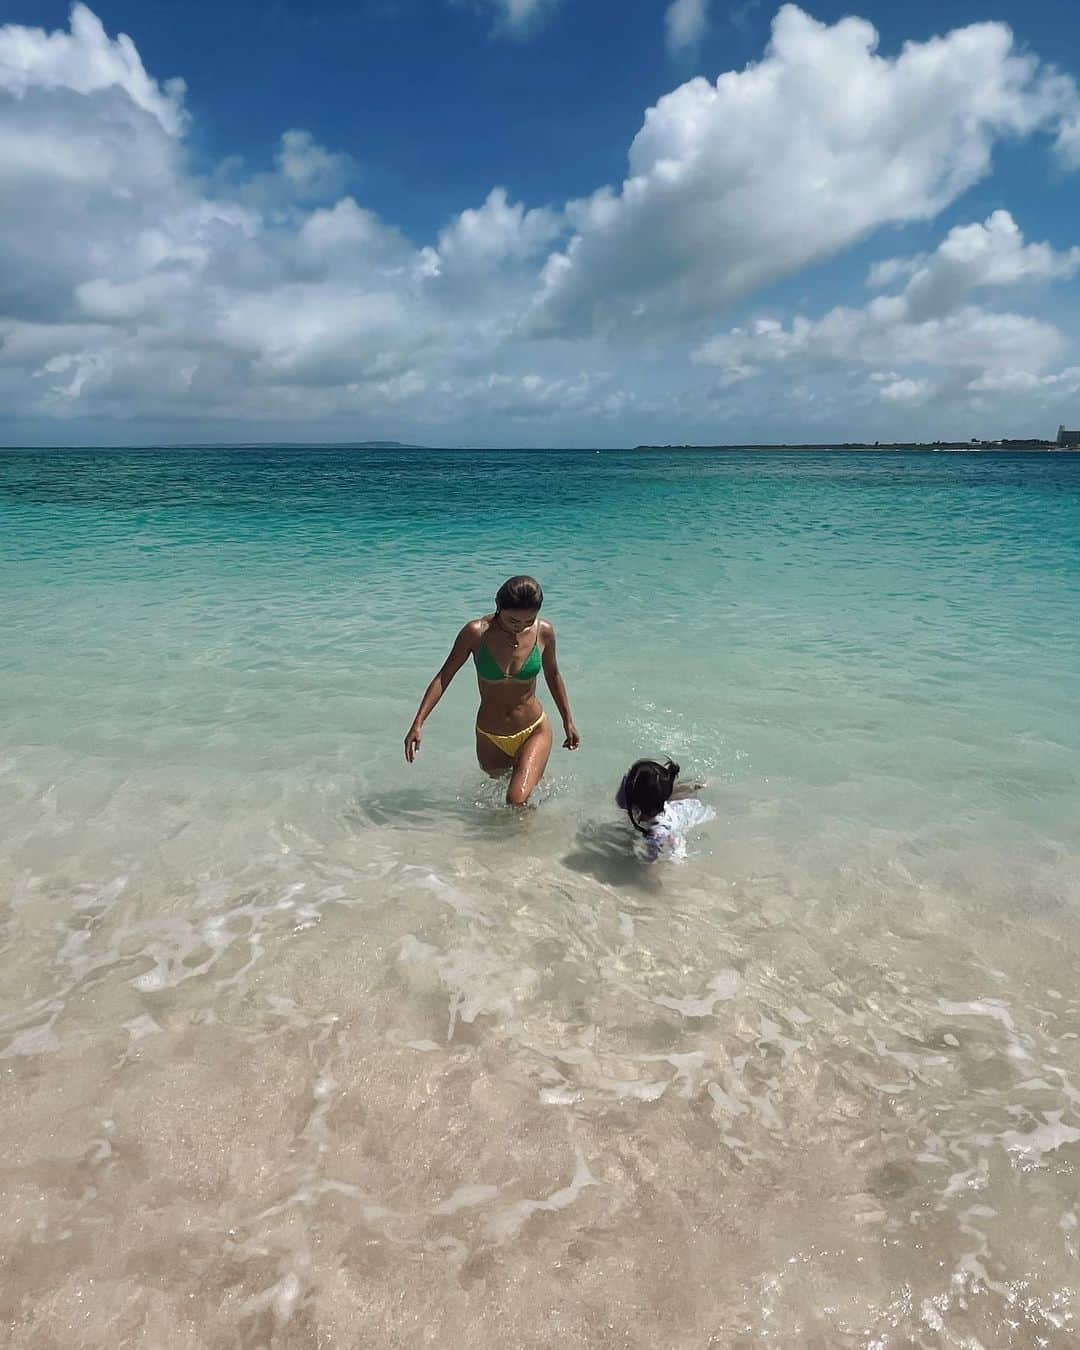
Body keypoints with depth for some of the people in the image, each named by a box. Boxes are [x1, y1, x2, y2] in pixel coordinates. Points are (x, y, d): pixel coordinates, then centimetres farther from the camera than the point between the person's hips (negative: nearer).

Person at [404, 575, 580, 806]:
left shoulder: (543, 632, -12)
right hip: (490, 738, 1)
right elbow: (444, 676, -10)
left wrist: (568, 722, 14)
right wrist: (418, 723, -16)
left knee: (517, 801, -18)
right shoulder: (476, 632, -18)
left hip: (534, 732, -1)